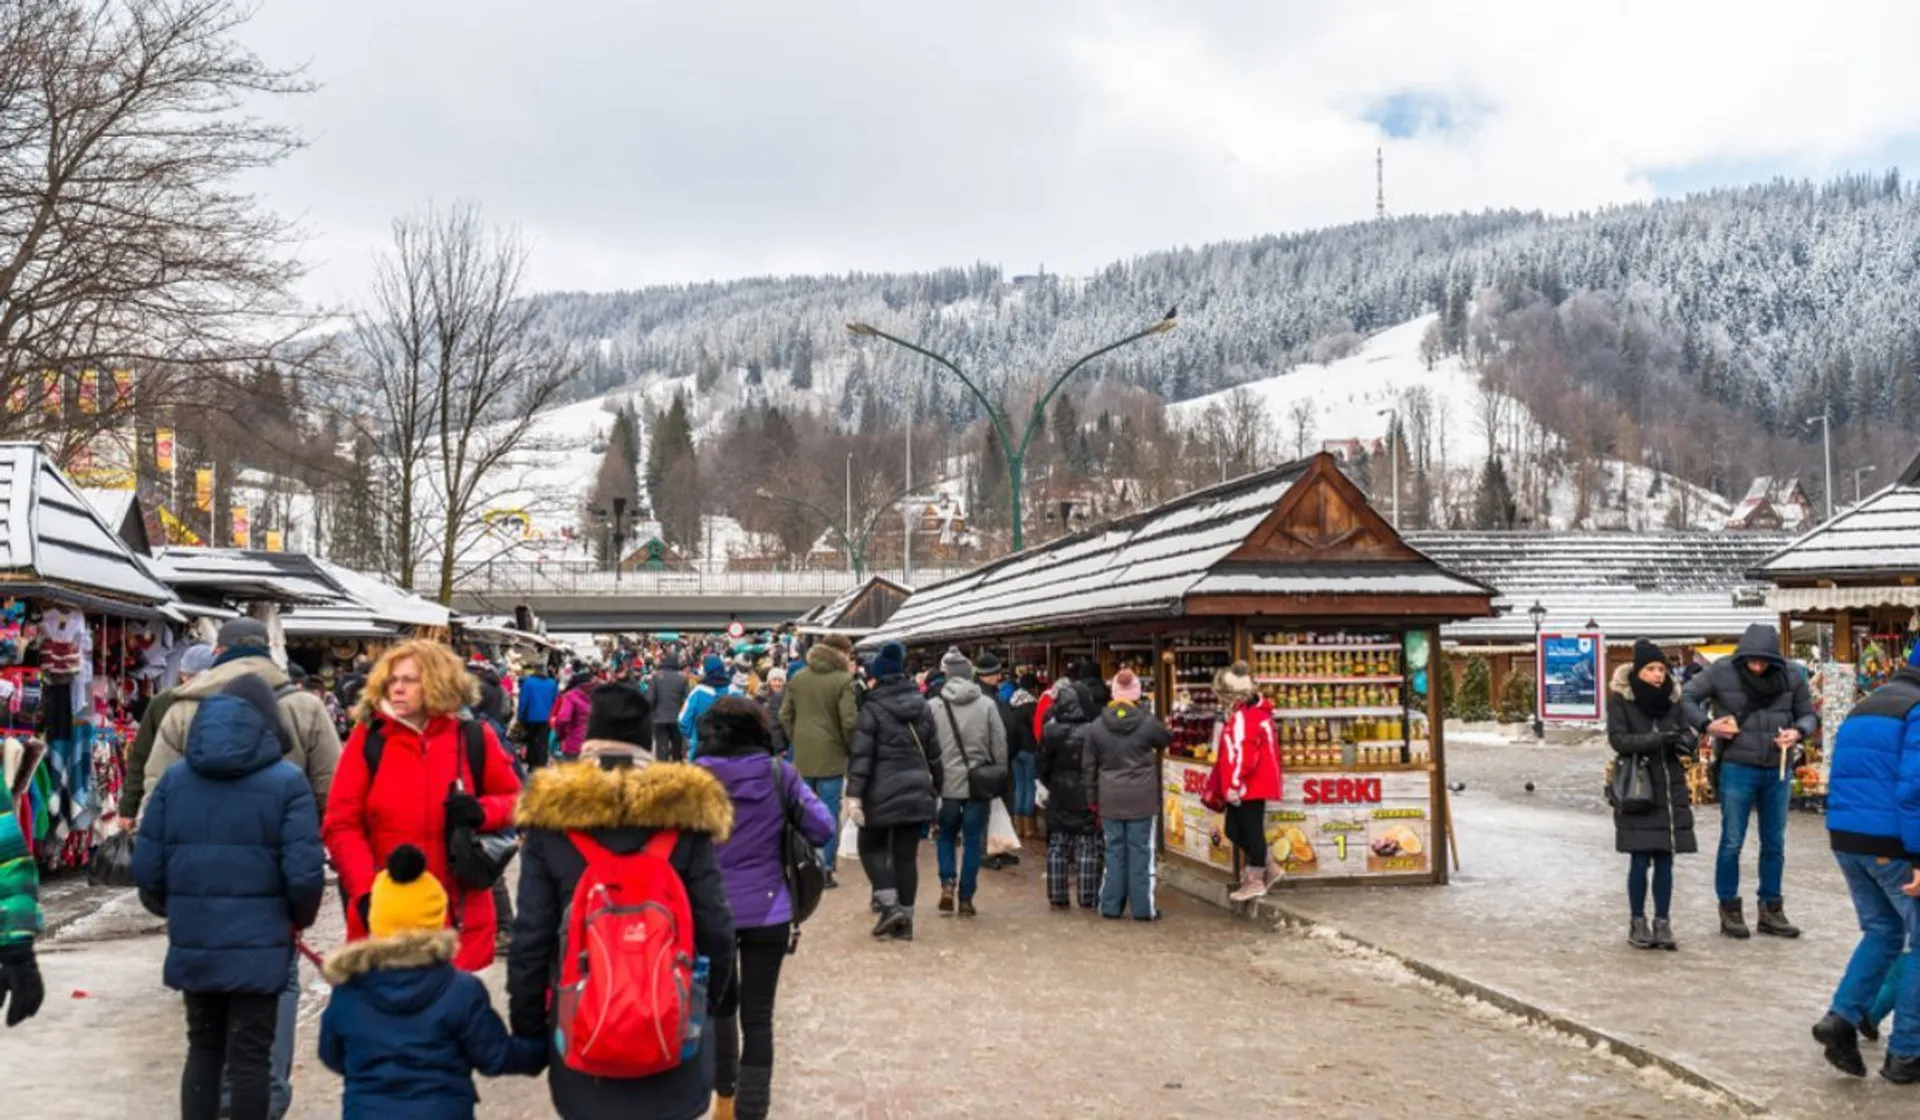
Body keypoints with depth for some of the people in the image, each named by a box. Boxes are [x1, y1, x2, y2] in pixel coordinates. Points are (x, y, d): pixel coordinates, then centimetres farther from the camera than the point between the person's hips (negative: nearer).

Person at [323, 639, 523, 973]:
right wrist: (365, 890, -15)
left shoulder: (473, 739, 2)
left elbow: (514, 800, 12)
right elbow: (341, 824, -3)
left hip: (458, 912, 0)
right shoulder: (368, 739, -1)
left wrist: (482, 812, -11)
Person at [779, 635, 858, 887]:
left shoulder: (797, 679, 7)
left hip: (802, 756, 5)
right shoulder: (843, 680, -11)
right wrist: (852, 748, 2)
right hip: (831, 756, -5)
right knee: (829, 814, 3)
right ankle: (825, 869, 5)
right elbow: (849, 721, -14)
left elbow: (785, 715, 10)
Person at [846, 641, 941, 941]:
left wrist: (854, 795, -15)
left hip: (882, 793, -5)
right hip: (916, 792, 5)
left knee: (871, 847, 12)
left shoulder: (872, 709, -7)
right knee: (907, 854, 8)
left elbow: (861, 756, -14)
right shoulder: (922, 707, 10)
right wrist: (936, 790, 21)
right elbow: (934, 754, 14)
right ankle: (904, 920, 10)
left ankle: (890, 905, -3)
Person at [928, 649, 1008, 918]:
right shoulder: (987, 705, -6)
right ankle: (966, 898, 10)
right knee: (973, 842, 8)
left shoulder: (934, 706, -6)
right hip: (979, 784, 0)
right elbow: (1000, 746, -2)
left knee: (945, 836, 19)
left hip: (947, 784, 0)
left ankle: (947, 883, 1)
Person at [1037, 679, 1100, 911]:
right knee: (1088, 847, 4)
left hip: (1059, 798, 2)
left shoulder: (1051, 731, -7)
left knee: (1056, 846, 11)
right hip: (1088, 799, -2)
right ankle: (1087, 899, 4)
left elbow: (1043, 766, 2)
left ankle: (1057, 897, 12)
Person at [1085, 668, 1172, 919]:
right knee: (1140, 851, 4)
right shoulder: (1148, 722, -8)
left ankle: (1110, 905, 14)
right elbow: (1167, 741, 12)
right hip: (1141, 799, -2)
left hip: (1110, 799, 2)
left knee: (1114, 850, 10)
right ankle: (1142, 907, 8)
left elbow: (1088, 766, 4)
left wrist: (1093, 797, 12)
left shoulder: (1096, 726, -1)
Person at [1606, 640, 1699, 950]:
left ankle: (1663, 922, 14)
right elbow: (1618, 739, -12)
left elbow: (1687, 732, 8)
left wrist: (1685, 742, -16)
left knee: (1665, 859, 5)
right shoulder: (1620, 698, -4)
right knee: (1640, 858, -2)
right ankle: (1637, 923, 11)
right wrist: (1660, 739, -23)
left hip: (1671, 788, 4)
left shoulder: (1673, 697, 7)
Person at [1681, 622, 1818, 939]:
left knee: (1774, 844, 12)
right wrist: (1707, 725, -15)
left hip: (1778, 771, 3)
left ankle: (1771, 910, 23)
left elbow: (1808, 714, 10)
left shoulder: (1791, 675, -1)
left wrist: (1798, 732, -11)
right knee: (1732, 842, 2)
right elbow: (1686, 698, -1)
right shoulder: (1722, 672, -9)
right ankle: (1729, 909, 14)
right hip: (1737, 769, -3)